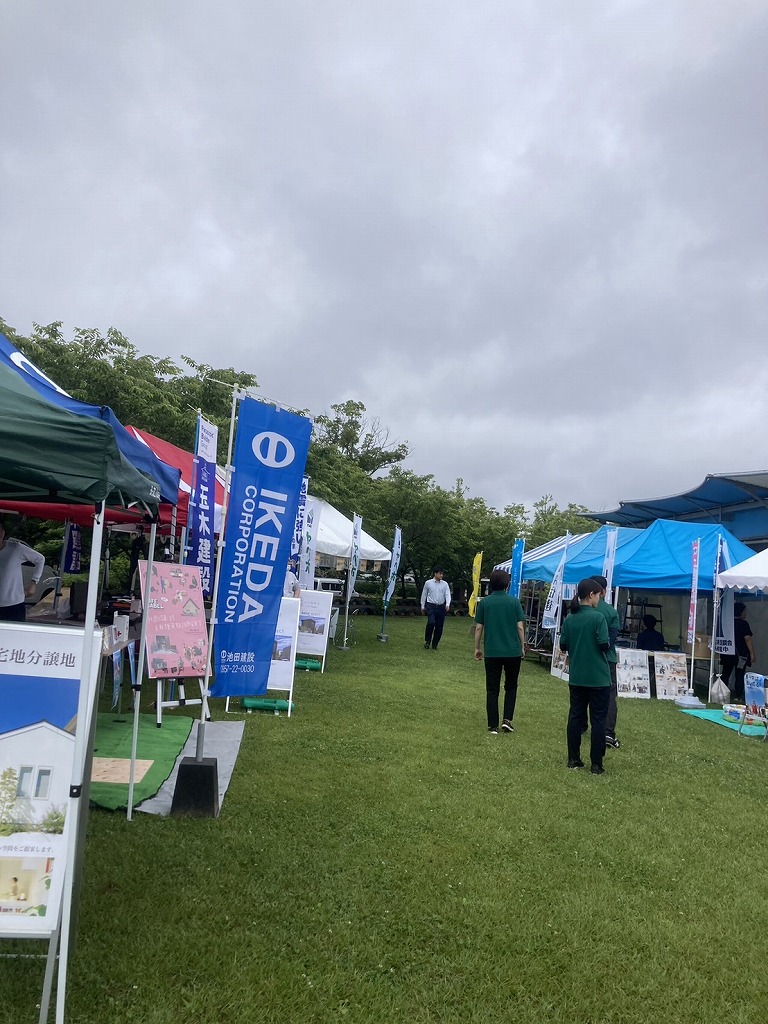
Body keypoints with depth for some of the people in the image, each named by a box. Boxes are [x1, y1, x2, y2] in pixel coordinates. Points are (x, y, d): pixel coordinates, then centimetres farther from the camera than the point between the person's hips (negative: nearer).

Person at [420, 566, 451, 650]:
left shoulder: (445, 584, 5)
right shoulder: (428, 583, 2)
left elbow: (448, 594, -2)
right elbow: (424, 595, 10)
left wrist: (447, 604, -20)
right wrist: (423, 606, 13)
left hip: (441, 607, 3)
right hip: (431, 606, -2)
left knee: (439, 627, 4)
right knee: (431, 622, -22)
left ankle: (434, 645, 19)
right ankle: (427, 641, -1)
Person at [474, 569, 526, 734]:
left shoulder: (484, 602, -2)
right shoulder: (514, 602, -3)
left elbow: (479, 628, -1)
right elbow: (520, 627, -4)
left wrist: (477, 648, 10)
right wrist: (522, 647, 9)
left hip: (491, 652, 0)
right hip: (513, 652, 0)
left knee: (492, 690, 8)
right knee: (511, 687, 17)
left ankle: (493, 726, 8)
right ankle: (507, 719, 6)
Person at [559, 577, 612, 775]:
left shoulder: (569, 619, 2)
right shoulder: (597, 617, -14)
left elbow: (563, 646, 5)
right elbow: (605, 645, -17)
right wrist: (608, 644, 4)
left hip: (576, 677, 5)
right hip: (598, 678, -5)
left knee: (575, 716, 12)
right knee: (598, 720, 4)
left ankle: (573, 759, 18)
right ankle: (596, 764, 7)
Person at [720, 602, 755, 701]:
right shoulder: (743, 623, -11)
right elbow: (747, 639, -16)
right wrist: (752, 653, -11)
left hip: (727, 653, 5)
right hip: (741, 654, -5)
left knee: (726, 674, 10)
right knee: (739, 675, 2)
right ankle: (738, 696, 1)